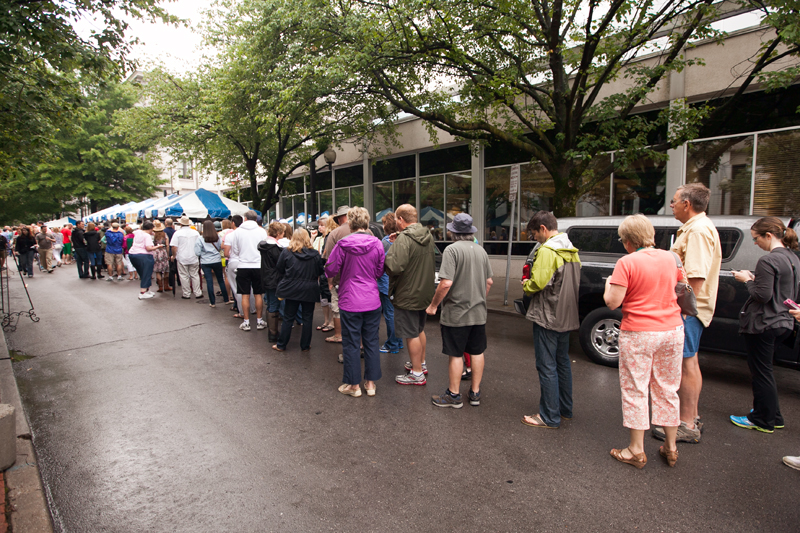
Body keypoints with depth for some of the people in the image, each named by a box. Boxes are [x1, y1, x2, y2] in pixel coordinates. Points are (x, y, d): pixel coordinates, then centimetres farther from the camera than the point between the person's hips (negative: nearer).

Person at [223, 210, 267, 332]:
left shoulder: (237, 232, -1)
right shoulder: (262, 231, -2)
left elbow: (227, 253, 1)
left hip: (243, 266, 0)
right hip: (258, 266, 0)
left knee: (245, 295, 6)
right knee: (258, 294, 8)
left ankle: (246, 322, 10)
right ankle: (259, 321, 14)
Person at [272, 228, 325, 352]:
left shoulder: (286, 252, -5)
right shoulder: (315, 254, -4)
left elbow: (279, 269, 4)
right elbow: (320, 271, 5)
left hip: (292, 290, 0)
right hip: (310, 291, 0)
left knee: (288, 318, 10)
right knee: (307, 319, 10)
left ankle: (281, 345, 19)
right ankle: (305, 345, 16)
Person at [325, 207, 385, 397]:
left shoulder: (343, 245, -12)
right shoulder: (377, 243, -3)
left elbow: (330, 271, -5)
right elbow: (380, 271, 7)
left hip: (350, 301, -3)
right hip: (372, 301, 3)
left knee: (351, 344, 8)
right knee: (371, 342, 13)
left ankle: (354, 385, 19)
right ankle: (371, 383, 23)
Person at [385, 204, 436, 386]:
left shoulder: (404, 238, -23)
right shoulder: (428, 236, 5)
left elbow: (395, 266, -32)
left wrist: (388, 253, -12)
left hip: (408, 296, -9)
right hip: (425, 293, 9)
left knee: (411, 335, 3)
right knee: (419, 330, 23)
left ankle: (417, 374, 14)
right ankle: (421, 363, 39)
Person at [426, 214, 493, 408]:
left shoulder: (452, 250, -15)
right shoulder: (481, 250, 7)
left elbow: (446, 283, -22)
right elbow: (489, 281, 13)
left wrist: (433, 305, -11)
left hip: (456, 313, -6)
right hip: (479, 312, 7)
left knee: (456, 355, 4)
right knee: (477, 352, 14)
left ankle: (454, 395, 17)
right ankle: (475, 393, 26)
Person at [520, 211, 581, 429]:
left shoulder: (547, 250, -18)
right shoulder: (571, 251, 11)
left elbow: (538, 282, -25)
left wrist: (525, 286, -2)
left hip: (547, 317, -9)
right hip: (566, 316, 9)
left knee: (547, 367, -1)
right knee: (562, 362, 19)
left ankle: (549, 417, 7)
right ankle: (565, 409, 30)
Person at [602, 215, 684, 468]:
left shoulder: (627, 263, -15)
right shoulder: (669, 258, 3)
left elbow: (613, 302, -16)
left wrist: (608, 284, 2)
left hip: (639, 334, -6)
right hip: (672, 330, 6)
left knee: (635, 391, 6)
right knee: (667, 389, 17)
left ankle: (637, 451, 15)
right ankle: (671, 447, 29)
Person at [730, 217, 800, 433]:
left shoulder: (768, 261, -20)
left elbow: (763, 295, -23)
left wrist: (747, 280, -7)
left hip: (762, 325, -9)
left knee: (761, 372, 4)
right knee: (764, 370, 21)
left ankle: (762, 420, 16)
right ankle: (773, 416, 31)